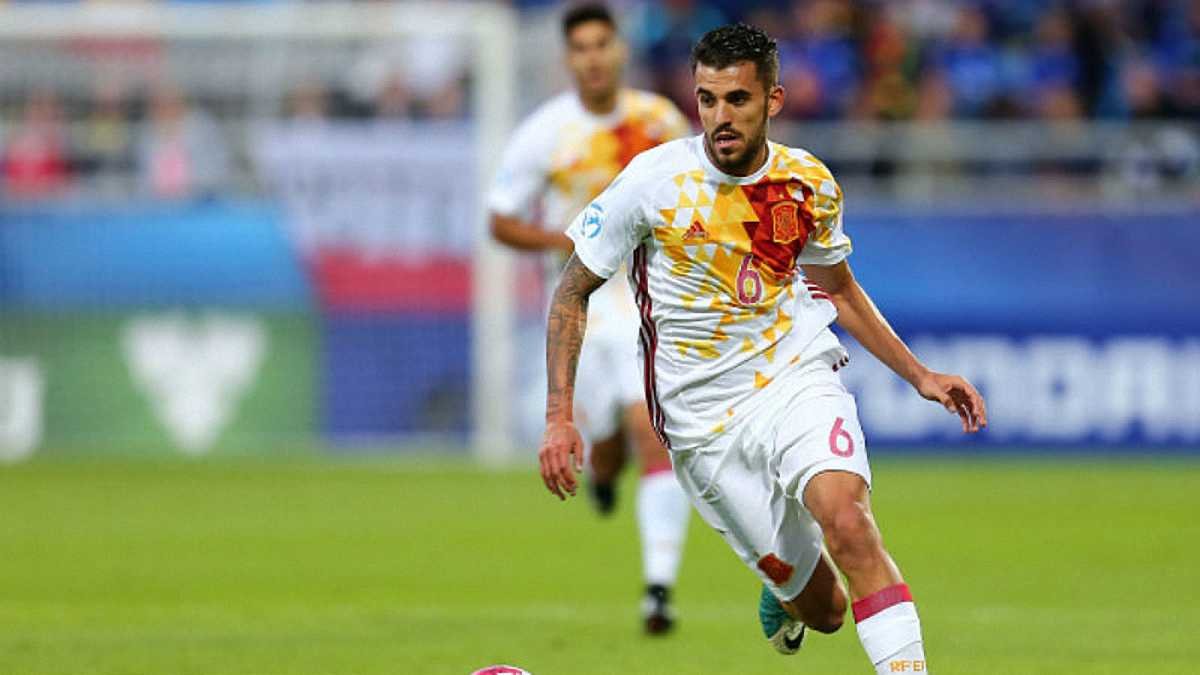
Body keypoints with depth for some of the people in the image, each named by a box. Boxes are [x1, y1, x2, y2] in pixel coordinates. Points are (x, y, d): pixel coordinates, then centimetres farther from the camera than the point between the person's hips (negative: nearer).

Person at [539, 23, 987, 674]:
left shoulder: (809, 184, -2)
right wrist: (559, 417, -8)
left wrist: (918, 374, 12)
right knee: (822, 609, 0)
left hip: (799, 378, 1)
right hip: (704, 420, -1)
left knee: (846, 518, -31)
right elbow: (572, 291, -1)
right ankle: (783, 592, 37)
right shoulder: (655, 180, -11)